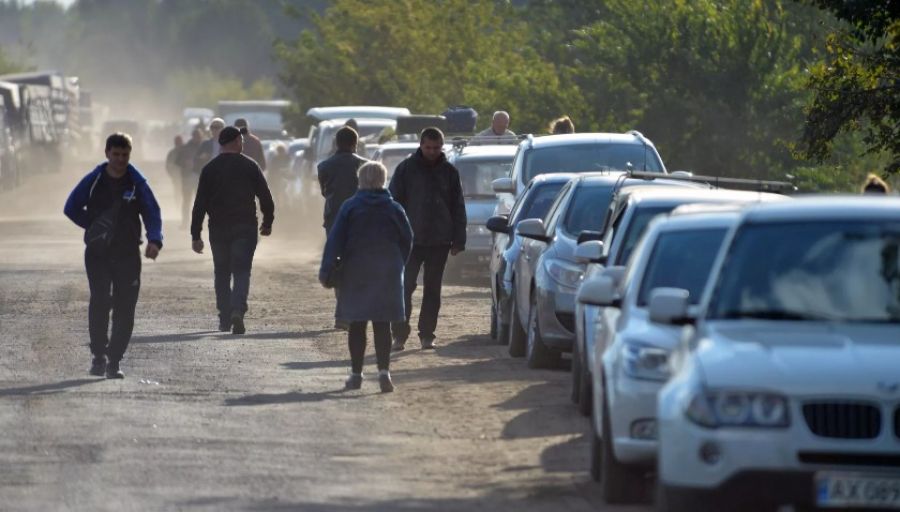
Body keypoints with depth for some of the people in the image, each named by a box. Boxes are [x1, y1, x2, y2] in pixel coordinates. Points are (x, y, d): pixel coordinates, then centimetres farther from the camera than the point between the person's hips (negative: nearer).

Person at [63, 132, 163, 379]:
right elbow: (71, 208, 11)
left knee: (124, 308, -3)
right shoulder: (93, 180, 1)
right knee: (99, 303, -11)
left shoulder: (137, 182, 1)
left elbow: (153, 213, -1)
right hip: (97, 253, 0)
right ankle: (99, 355, 1)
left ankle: (114, 361, 4)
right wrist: (92, 225, -2)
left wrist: (154, 240, -18)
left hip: (128, 254, 0)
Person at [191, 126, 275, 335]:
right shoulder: (249, 166, -2)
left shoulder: (209, 169, 2)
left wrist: (195, 235, 2)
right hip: (245, 229, -2)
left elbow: (200, 203, 0)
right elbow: (265, 197, 0)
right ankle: (237, 311, -24)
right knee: (241, 272, -3)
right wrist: (267, 222, 15)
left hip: (218, 230, 2)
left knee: (222, 274, 12)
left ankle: (225, 319, 13)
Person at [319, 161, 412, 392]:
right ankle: (384, 371, -13)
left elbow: (335, 240, -7)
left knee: (356, 325, 7)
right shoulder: (394, 209, 1)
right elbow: (407, 240, 7)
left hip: (355, 274, -1)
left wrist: (326, 270, -6)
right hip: (386, 275, 1)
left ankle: (356, 373, 10)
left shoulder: (350, 207, -3)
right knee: (382, 325, 1)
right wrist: (398, 266, 19)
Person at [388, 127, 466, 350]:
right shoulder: (406, 169, 1)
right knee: (405, 288, -6)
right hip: (411, 240, -2)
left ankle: (427, 334, 11)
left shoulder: (449, 172, 7)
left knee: (432, 290, 5)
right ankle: (399, 334, -5)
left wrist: (458, 240, 4)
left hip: (439, 242, 2)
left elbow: (458, 208, 11)